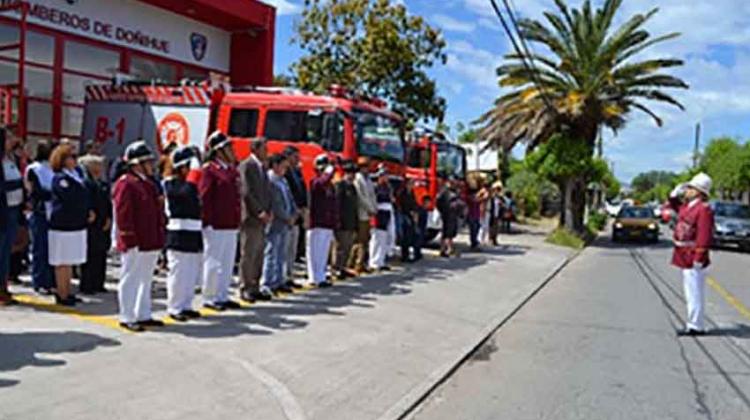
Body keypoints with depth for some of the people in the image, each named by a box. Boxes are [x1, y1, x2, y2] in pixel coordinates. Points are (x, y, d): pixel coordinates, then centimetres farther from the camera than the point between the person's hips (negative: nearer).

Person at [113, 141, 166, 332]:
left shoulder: (149, 183, 16)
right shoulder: (126, 184, -13)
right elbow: (123, 215, -18)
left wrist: (160, 237, 18)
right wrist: (130, 240, -20)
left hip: (151, 242, 9)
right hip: (135, 244, -9)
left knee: (146, 280, 16)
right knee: (130, 279, 1)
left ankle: (144, 315, 26)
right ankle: (127, 318, 11)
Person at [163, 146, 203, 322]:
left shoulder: (192, 182, 17)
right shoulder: (170, 183, -7)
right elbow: (185, 193, -27)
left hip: (195, 232, 8)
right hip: (179, 233, -8)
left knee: (193, 272, 11)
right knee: (178, 272, -3)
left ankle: (186, 305, 21)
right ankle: (174, 308, 7)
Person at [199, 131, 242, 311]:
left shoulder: (233, 170, 16)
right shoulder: (209, 170, -8)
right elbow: (203, 198, -13)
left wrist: (237, 221, 16)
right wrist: (208, 222, -17)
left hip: (231, 225, 8)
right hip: (215, 226, -8)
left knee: (228, 263, 13)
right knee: (213, 263, 0)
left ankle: (223, 296, 23)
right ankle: (209, 298, 11)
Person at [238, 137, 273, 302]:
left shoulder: (262, 167, 19)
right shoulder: (246, 165, -7)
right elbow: (246, 192, -15)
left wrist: (268, 211, 5)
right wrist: (259, 212, -16)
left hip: (262, 219, 8)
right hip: (250, 218, -8)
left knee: (259, 256, 9)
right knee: (248, 256, -4)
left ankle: (255, 288, 14)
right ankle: (245, 289, 2)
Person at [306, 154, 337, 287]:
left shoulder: (330, 185, 17)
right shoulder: (316, 182, -7)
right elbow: (325, 180, -31)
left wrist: (335, 220, 17)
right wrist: (331, 170, -15)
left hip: (328, 224, 8)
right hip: (317, 224, -8)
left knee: (324, 252, 11)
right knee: (315, 251, -4)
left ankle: (320, 276, 18)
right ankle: (315, 278, 0)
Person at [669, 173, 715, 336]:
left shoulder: (704, 209, -18)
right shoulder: (687, 206, 10)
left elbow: (705, 237, -23)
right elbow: (675, 206, 34)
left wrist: (698, 258, -24)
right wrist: (675, 194, 15)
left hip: (693, 260, -10)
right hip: (685, 258, 10)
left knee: (694, 293, -3)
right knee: (691, 293, 17)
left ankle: (696, 327, 4)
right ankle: (694, 324, 27)